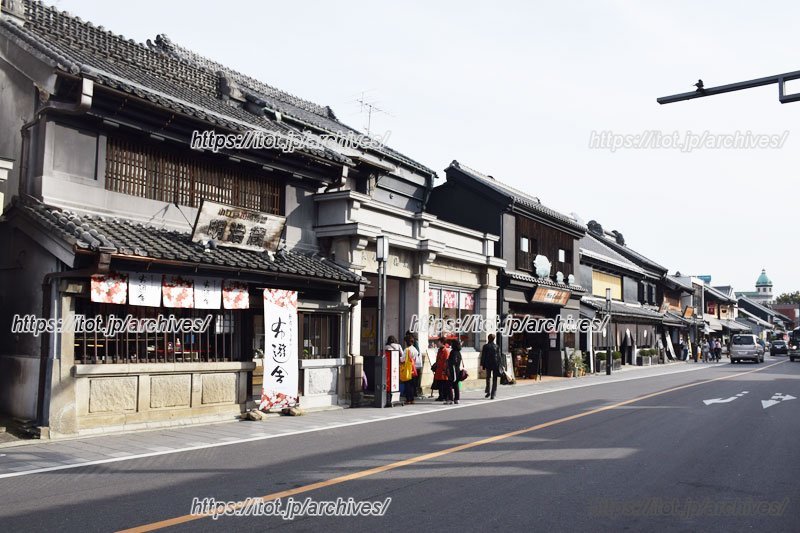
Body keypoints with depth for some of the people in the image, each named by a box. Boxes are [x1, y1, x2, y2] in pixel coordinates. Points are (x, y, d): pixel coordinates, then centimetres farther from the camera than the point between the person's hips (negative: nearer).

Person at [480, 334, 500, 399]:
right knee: (494, 380, 3)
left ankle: (488, 392, 13)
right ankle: (493, 394, -1)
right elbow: (499, 356, 1)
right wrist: (499, 365, 6)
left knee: (488, 378, 17)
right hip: (495, 364, 0)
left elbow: (483, 356, -3)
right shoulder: (496, 346, -2)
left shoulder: (485, 346, -3)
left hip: (488, 364, 0)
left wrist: (482, 364, 2)